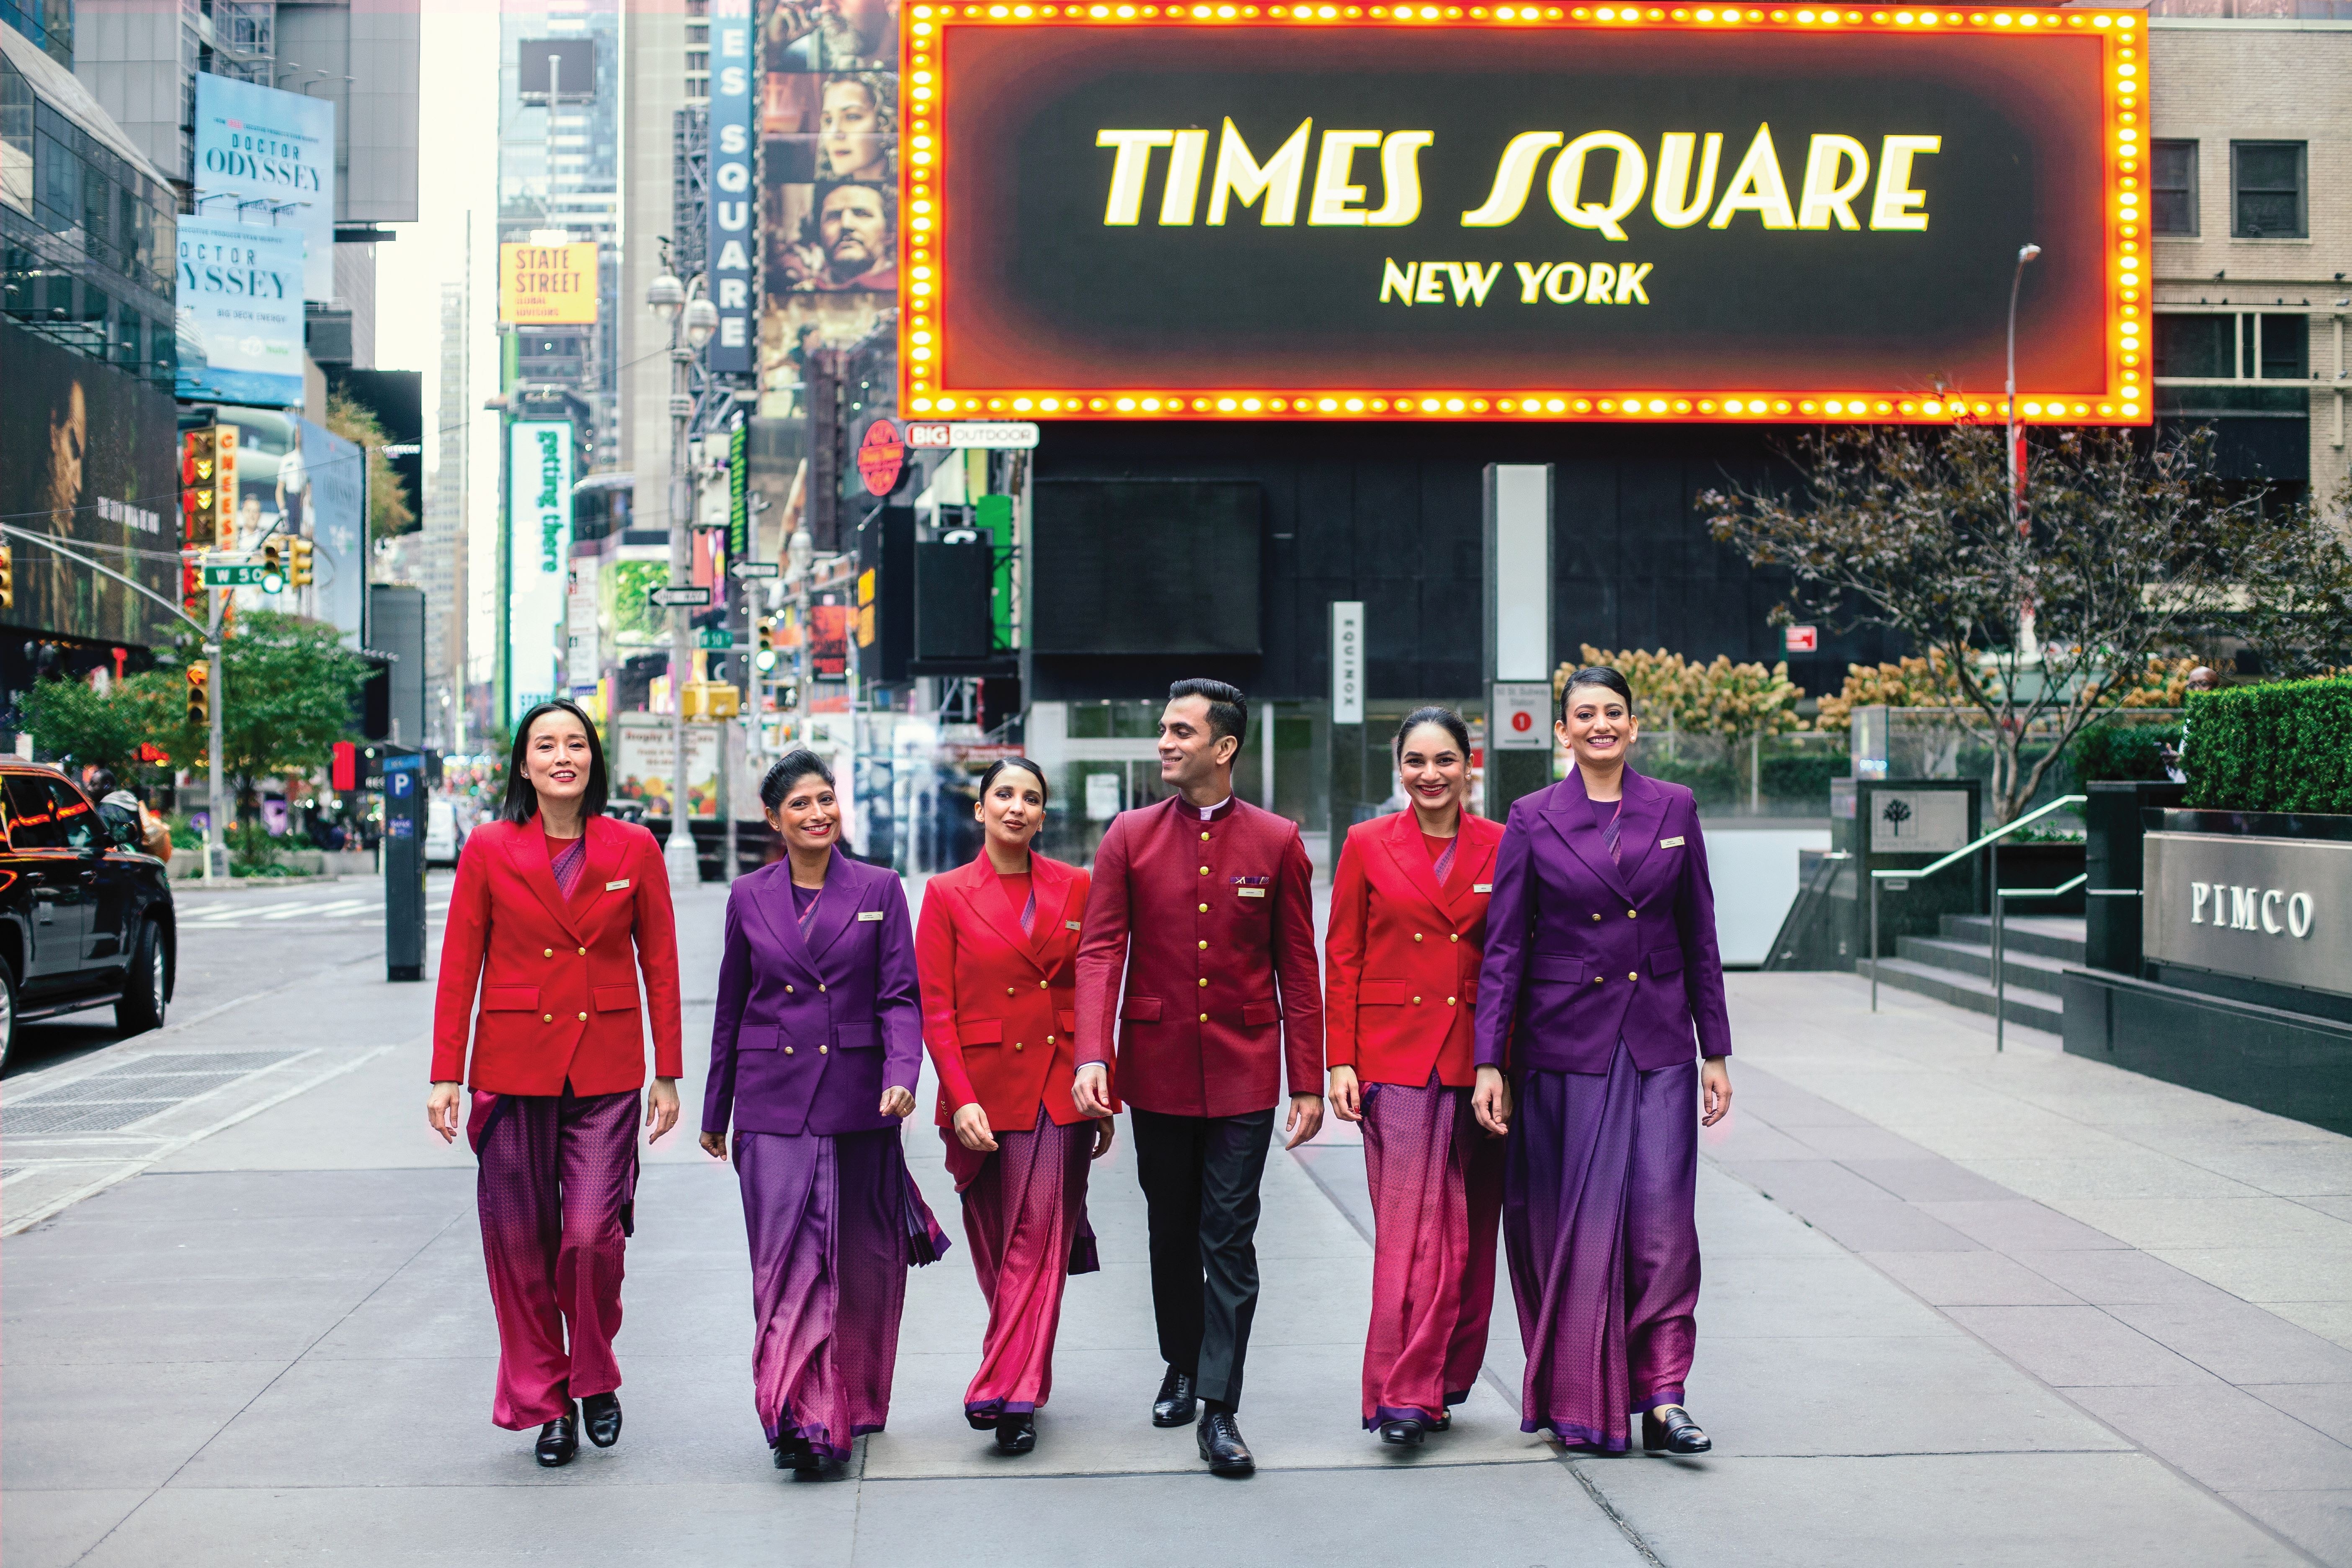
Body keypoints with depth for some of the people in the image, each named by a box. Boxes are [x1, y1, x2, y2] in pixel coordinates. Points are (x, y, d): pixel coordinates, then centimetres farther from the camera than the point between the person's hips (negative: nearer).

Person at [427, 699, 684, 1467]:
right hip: (514, 1068, 1)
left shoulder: (635, 850, 2)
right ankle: (545, 1403, 19)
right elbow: (459, 968, 4)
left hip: (607, 1071, -1)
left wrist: (668, 1075, 4)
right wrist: (445, 1077, 0)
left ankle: (595, 1379, 17)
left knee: (593, 1236, -9)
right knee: (520, 1242, 3)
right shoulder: (489, 850, 1)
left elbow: (660, 967, 6)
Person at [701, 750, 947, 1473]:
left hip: (857, 1104, 0)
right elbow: (731, 1009, 13)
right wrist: (715, 1113, 16)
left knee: (858, 1262, 7)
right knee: (785, 1257, -9)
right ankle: (798, 1416, -11)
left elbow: (900, 998, 0)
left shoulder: (880, 890, 3)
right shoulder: (749, 898, 7)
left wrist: (902, 1075, -18)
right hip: (774, 1107, 0)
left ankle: (850, 1403, 24)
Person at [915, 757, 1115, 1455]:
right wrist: (962, 1099, -12)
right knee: (997, 1250, 8)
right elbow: (934, 1007, -2)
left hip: (1061, 1089, 0)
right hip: (986, 1089, 0)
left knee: (1039, 1240, -8)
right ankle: (1025, 1382, 24)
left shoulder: (1075, 888, 6)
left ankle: (1005, 1392, -7)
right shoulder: (947, 894, 1)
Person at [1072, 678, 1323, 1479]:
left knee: (1230, 1239, -3)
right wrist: (1091, 1057, -18)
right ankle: (1183, 1366, 34)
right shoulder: (1130, 837, 1)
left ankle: (1219, 1410, 0)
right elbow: (1100, 953, -4)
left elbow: (1297, 967, 2)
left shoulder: (1276, 841, 0)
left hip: (1243, 1073, -1)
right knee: (1172, 1231, 14)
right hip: (1157, 1070, 2)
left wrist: (1307, 1081, -1)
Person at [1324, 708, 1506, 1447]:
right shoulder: (1367, 845, 3)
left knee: (1468, 1231, 7)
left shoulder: (1502, 847, 5)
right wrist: (1340, 1062, -3)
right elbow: (1342, 961, 4)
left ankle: (1444, 1381, 20)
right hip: (1395, 1055, -2)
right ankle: (1405, 1395, -4)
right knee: (1408, 1227, -7)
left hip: (1477, 1058, 2)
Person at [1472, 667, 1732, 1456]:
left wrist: (1717, 1051, 7)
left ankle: (1661, 1396, -1)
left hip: (1659, 1043, 1)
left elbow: (1700, 938, 9)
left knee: (1661, 1214, -7)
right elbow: (1503, 947, -1)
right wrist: (1489, 1064, -7)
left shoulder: (1674, 809, 6)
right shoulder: (1533, 819, 0)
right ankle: (1576, 1399, 16)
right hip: (1565, 1045, -1)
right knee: (1574, 1221, 3)